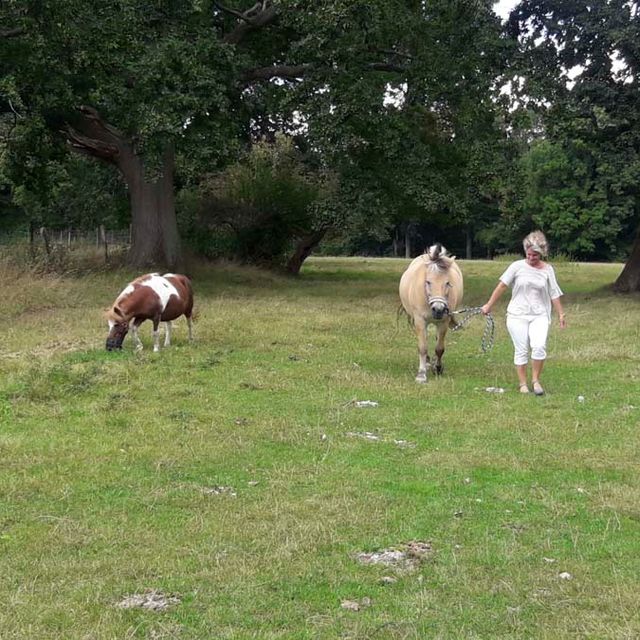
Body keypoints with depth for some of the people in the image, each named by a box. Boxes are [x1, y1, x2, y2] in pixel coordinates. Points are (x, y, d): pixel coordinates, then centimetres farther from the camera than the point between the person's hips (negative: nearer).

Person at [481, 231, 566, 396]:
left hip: (539, 315, 1)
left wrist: (561, 314, 7)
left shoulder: (548, 269, 4)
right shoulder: (517, 266, -2)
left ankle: (536, 380, 0)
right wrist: (489, 305, 2)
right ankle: (523, 384, 13)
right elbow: (502, 286, 1)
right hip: (517, 315, -1)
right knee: (521, 350, 1)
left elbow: (554, 294, 9)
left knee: (539, 346, -17)